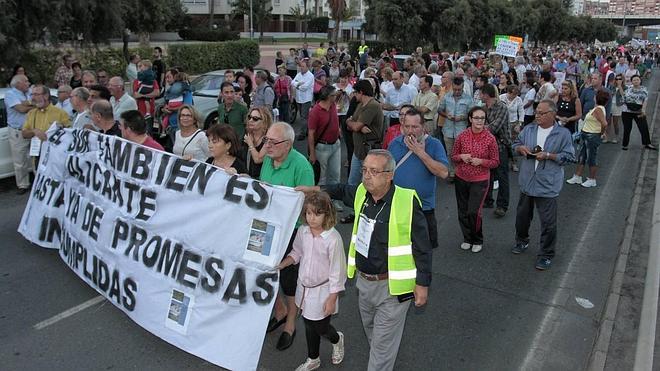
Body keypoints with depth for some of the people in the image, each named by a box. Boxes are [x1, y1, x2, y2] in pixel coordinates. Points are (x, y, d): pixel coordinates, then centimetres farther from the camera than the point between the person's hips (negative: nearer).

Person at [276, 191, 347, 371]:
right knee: (309, 325, 20)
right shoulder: (302, 231, -7)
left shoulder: (333, 238, -25)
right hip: (304, 287, 6)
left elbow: (337, 271, -18)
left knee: (320, 327, 7)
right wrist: (280, 265, -3)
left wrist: (332, 298, -14)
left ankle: (337, 339, 43)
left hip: (322, 290, -5)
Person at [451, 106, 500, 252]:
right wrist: (461, 157, -16)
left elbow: (495, 162, -2)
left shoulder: (490, 138, -9)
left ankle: (478, 240, 17)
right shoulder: (462, 136, -4)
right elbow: (453, 156, 6)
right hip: (461, 179, 3)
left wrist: (481, 161, -19)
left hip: (480, 181, -3)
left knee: (474, 212, -9)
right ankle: (467, 238, 34)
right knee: (463, 211, 12)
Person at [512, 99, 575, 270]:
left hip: (547, 185, -5)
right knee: (522, 216, 20)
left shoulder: (563, 133, -9)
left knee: (548, 222, 1)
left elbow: (569, 156, -8)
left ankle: (546, 255, 17)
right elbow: (515, 144, 14)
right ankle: (522, 241, 44)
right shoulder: (528, 129, 3)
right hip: (527, 182, 5)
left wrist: (548, 155, -19)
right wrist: (521, 148, -9)